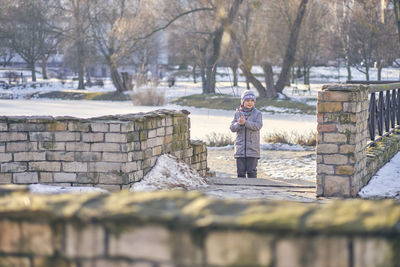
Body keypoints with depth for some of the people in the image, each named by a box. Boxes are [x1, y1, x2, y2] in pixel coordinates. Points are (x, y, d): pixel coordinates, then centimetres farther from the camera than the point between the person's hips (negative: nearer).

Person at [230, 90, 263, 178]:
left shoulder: (257, 113, 2)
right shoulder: (238, 113, 8)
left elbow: (258, 126, -13)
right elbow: (232, 128, 1)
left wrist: (245, 122, -24)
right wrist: (238, 124, -21)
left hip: (252, 148, -2)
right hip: (240, 147, 2)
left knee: (251, 171, -3)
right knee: (241, 171, 5)